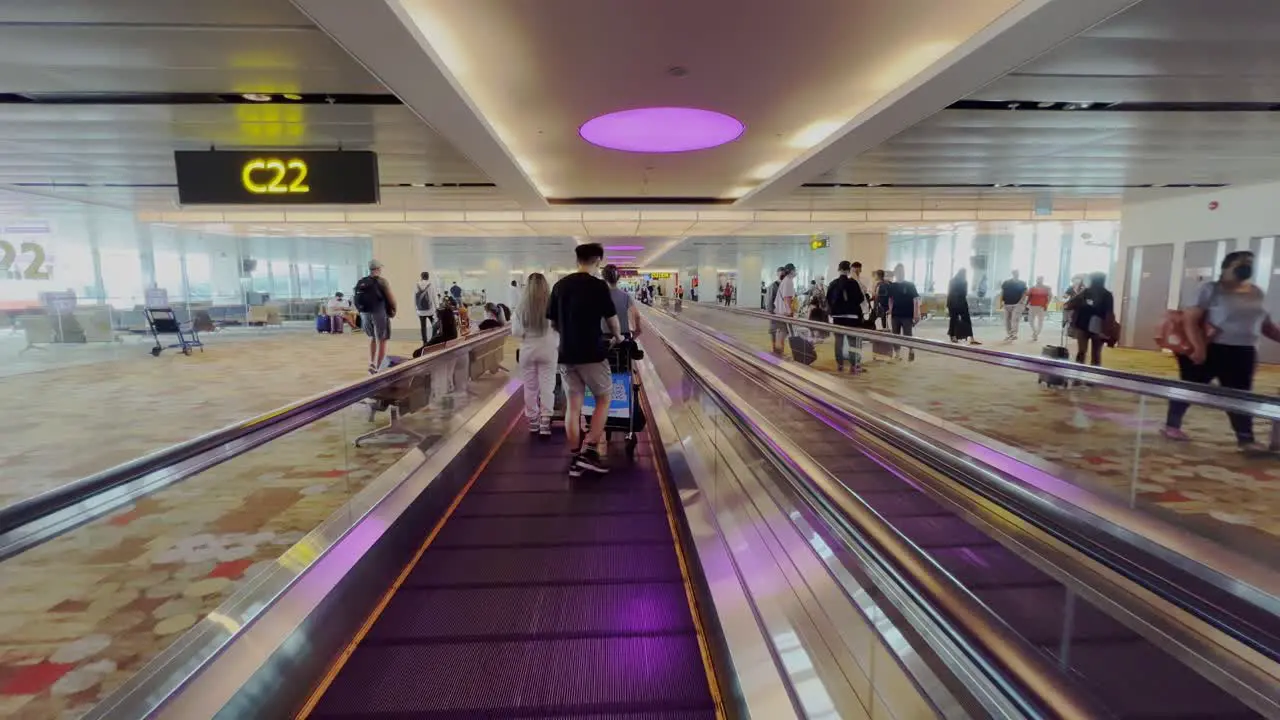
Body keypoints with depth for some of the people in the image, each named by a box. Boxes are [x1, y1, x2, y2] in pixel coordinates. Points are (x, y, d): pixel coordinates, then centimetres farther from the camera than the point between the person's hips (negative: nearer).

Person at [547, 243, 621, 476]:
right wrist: (617, 337, 18)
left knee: (573, 405, 10)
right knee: (603, 399, 11)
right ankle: (589, 452, 4)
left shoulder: (559, 285, 7)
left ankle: (575, 458, 14)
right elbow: (612, 319, -1)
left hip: (566, 354, 5)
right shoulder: (598, 285, -9)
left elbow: (553, 322, 13)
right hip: (592, 353, -5)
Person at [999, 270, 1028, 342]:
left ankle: (1013, 335, -21)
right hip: (1007, 304, 3)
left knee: (1014, 320, -17)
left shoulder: (1022, 284, 5)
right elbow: (1002, 293, 11)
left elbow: (1025, 293, 2)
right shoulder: (1006, 283, 9)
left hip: (1017, 304, -3)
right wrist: (1001, 302, 1)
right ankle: (1008, 335, 17)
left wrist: (1022, 300, -14)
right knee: (1007, 321, 7)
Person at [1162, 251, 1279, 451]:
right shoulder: (1211, 290, -8)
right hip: (1210, 350, -6)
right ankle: (1171, 426, 16)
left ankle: (1246, 439, 11)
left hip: (1242, 353, 6)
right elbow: (1190, 319, -14)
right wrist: (1198, 347, -21)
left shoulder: (1257, 294, 12)